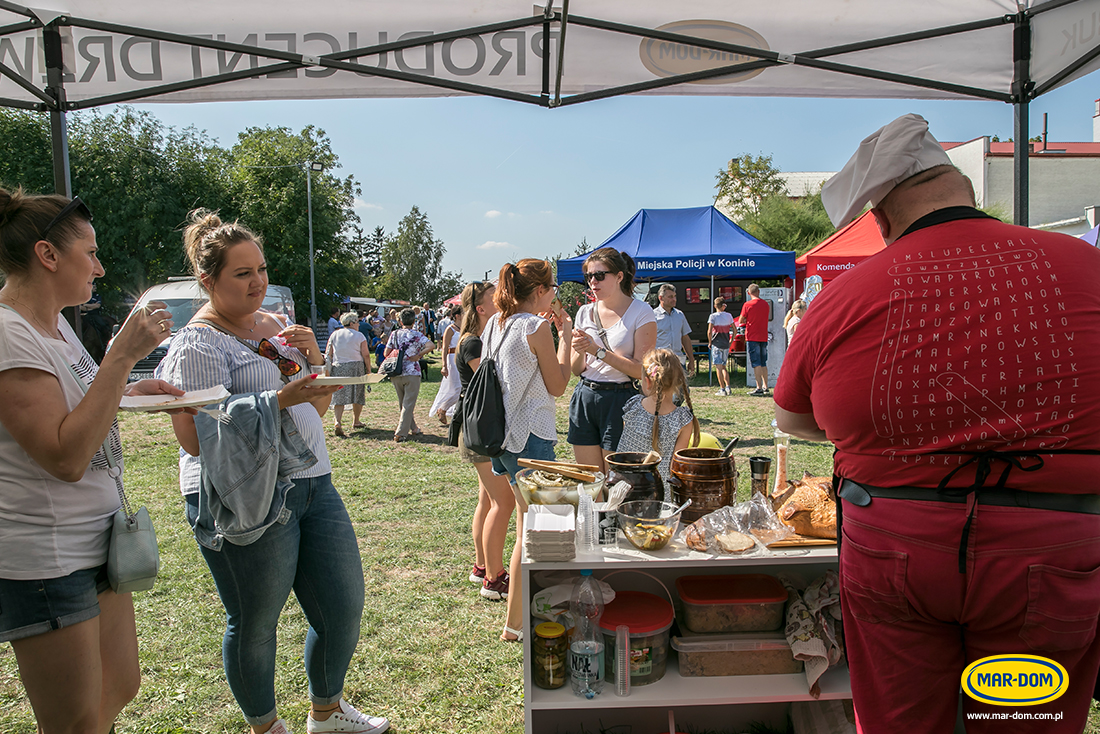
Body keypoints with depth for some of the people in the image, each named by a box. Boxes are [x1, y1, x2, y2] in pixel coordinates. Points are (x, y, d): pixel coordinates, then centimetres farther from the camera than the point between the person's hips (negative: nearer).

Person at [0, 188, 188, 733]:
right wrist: (124, 355, -27)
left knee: (119, 688, 18)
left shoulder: (55, 324, 8)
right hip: (44, 561, -9)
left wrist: (132, 392, 5)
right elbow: (65, 457, -27)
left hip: (94, 542, 9)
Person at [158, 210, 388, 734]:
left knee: (343, 607, 11)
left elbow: (317, 406, 17)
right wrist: (281, 399, -25)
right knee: (254, 625, 8)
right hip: (247, 503, -7)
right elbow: (194, 437, -19)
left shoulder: (274, 326, 12)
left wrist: (313, 359, -2)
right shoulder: (198, 344, -10)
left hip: (312, 484, 7)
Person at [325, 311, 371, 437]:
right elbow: (366, 355, -4)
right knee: (358, 395, 12)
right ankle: (355, 421, 22)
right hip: (356, 367, -2)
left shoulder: (334, 334, 9)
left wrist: (329, 369, 12)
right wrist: (368, 370, 3)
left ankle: (337, 421, -18)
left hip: (338, 367, 2)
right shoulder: (359, 336, 0)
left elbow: (328, 354, 7)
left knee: (338, 397, 0)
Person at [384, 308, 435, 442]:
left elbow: (387, 353, 5)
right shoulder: (416, 334, -4)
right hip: (412, 373, -4)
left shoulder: (394, 334, 5)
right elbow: (431, 346, -18)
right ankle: (400, 433, -7)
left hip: (396, 374, 4)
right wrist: (418, 356, -9)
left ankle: (413, 428, 28)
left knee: (403, 403, 19)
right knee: (409, 404, 0)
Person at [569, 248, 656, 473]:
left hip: (619, 400, -5)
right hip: (584, 398, 5)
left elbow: (641, 370, -13)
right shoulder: (585, 313, 9)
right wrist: (579, 352, -10)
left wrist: (598, 351, -18)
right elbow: (577, 370, 12)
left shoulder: (641, 313, -6)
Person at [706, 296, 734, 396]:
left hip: (716, 344, -4)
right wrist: (730, 341, 18)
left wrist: (710, 342, -2)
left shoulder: (713, 316, -7)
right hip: (726, 345, 4)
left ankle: (722, 389, -5)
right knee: (723, 366, 16)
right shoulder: (729, 316, 5)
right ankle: (728, 387, 5)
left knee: (718, 367, -2)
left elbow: (709, 332, -14)